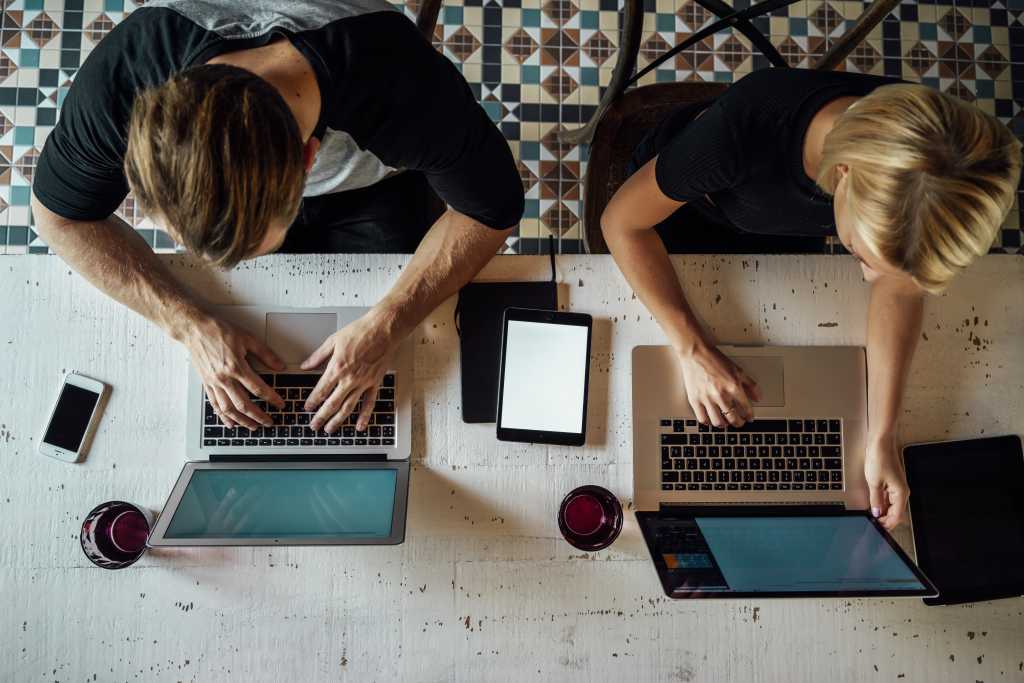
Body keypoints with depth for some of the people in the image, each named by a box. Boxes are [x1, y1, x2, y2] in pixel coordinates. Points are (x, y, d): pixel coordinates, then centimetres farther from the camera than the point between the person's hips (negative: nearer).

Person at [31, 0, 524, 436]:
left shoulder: (407, 89, -44)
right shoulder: (116, 79, -37)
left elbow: (492, 208, -26)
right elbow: (60, 214, -18)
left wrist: (385, 327, -34)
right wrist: (190, 325, -30)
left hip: (373, 189, 0)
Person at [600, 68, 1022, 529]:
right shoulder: (747, 127, -49)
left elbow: (900, 288, -20)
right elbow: (622, 220, -34)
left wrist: (881, 438, -27)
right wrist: (692, 349, -41)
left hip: (776, 224, 3)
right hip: (684, 204, -2)